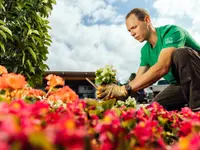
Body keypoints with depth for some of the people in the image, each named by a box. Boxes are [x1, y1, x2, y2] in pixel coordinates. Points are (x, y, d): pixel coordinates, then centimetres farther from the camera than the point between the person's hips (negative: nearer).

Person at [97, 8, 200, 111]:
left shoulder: (172, 32, -21)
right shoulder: (145, 51, 2)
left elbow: (162, 68, -37)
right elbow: (138, 81, 2)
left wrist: (125, 89, -41)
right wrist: (116, 92, -17)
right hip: (181, 85, 6)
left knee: (180, 53, -31)